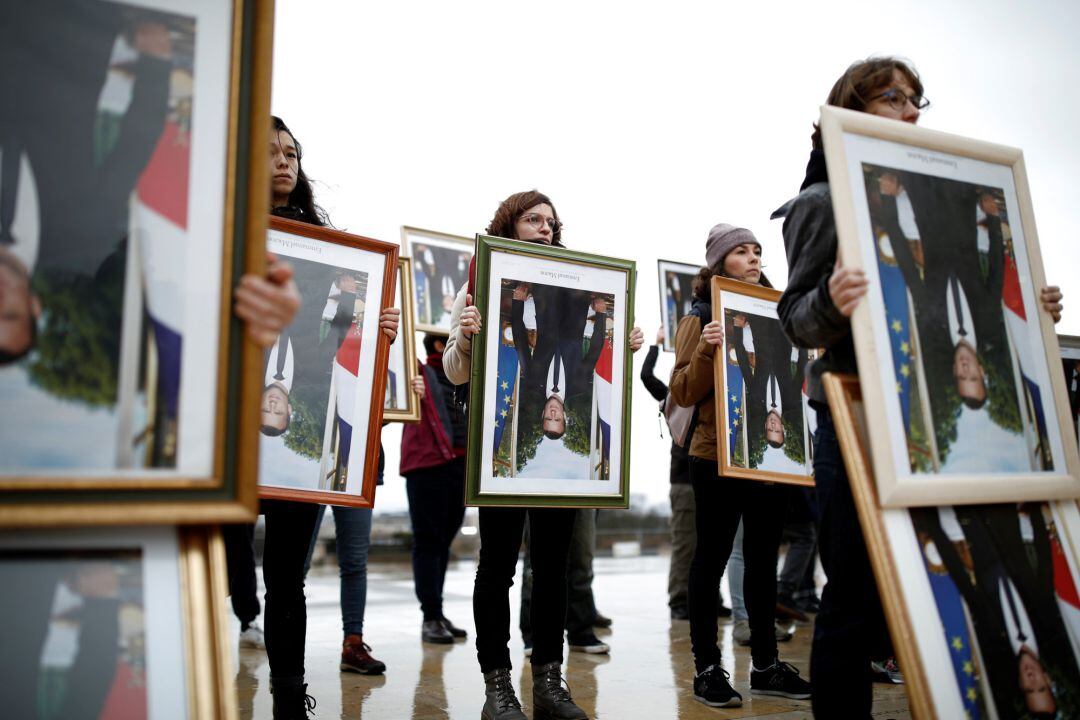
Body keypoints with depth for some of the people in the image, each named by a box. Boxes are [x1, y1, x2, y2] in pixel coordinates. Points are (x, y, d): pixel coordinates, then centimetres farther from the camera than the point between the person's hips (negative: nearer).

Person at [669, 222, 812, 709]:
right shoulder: (701, 316, -1)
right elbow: (683, 392, -8)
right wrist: (705, 351, -23)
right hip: (717, 457, -5)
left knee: (763, 559, 10)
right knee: (712, 558, 0)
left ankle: (766, 665, 20)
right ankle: (706, 669, 9)